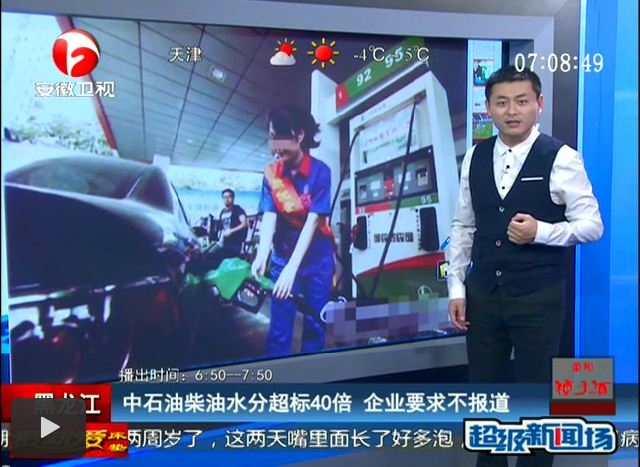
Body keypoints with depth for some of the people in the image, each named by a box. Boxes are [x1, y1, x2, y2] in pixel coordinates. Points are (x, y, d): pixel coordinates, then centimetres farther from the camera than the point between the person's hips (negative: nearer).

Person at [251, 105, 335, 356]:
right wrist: (261, 257, -33)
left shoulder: (320, 171, -14)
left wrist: (292, 267, -31)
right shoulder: (271, 173, -5)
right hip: (283, 256, 2)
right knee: (279, 327, -1)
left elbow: (313, 221, -20)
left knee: (315, 325, 5)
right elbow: (269, 218, -14)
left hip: (317, 257, -1)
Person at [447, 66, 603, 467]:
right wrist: (457, 287, 4)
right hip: (483, 294, 4)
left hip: (538, 297, -4)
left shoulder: (561, 158, -9)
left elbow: (592, 225, -8)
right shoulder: (475, 157, 4)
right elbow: (463, 226, 7)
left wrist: (540, 231, -24)